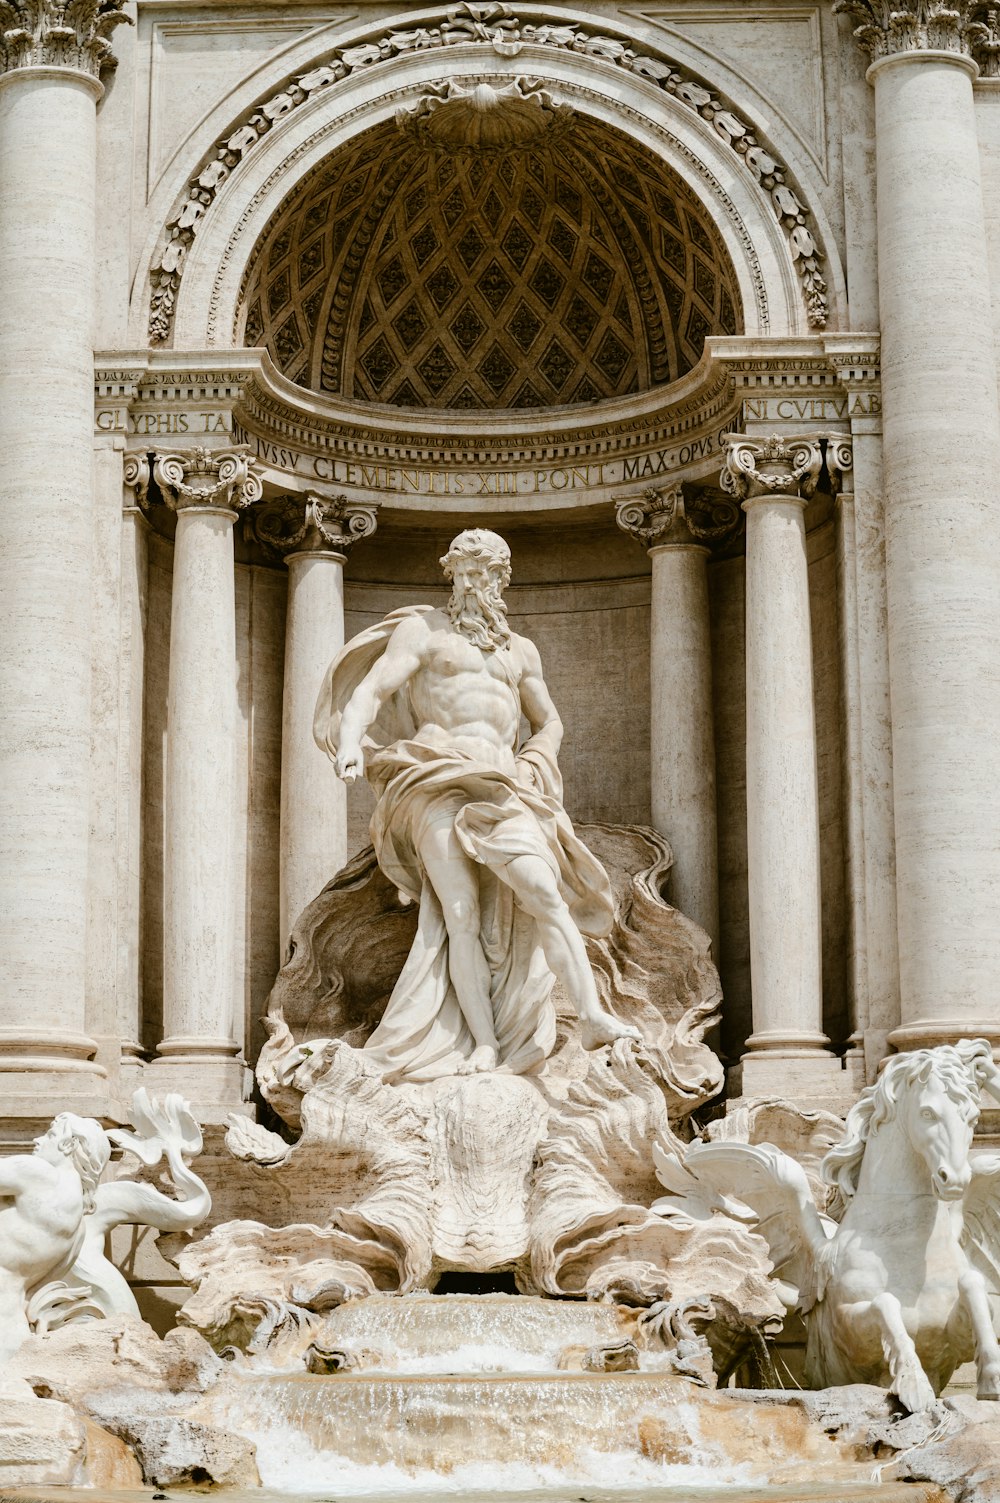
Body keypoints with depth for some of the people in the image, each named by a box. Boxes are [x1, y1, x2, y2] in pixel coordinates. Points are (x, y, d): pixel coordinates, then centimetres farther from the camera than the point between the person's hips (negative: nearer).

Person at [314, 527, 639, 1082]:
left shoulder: (520, 650, 25)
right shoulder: (422, 630, 12)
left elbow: (548, 723, 33)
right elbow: (372, 687, -2)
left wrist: (532, 766, 12)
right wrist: (351, 740, -22)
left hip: (501, 787, 3)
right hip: (437, 782, -3)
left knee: (543, 892, -19)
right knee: (462, 915, -16)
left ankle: (593, 1016, -28)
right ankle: (484, 1047, -20)